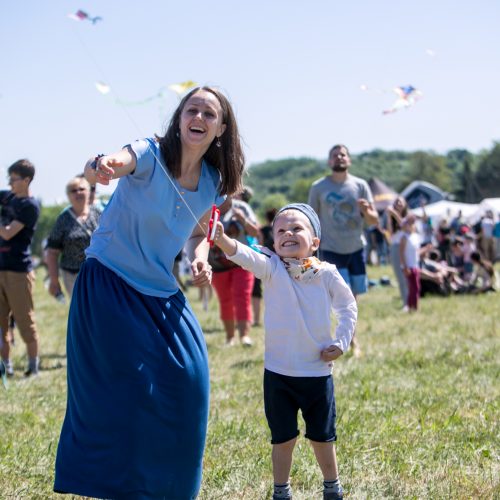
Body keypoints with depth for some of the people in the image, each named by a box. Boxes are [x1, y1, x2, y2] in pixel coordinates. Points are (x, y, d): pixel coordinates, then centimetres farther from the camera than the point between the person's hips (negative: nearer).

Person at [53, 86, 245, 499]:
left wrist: (199, 259, -3)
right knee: (124, 388, -9)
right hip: (109, 283, -6)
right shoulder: (151, 155, -17)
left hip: (160, 292, 6)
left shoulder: (214, 184, 1)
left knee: (187, 378, -1)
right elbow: (119, 162, -41)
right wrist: (101, 167, -65)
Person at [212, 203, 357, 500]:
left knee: (322, 436, 15)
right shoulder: (272, 269, -9)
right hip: (278, 372, -1)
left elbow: (348, 306, 9)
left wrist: (342, 342, -3)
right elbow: (244, 256, -29)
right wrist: (222, 239, -48)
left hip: (318, 372, 1)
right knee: (283, 438, 9)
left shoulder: (327, 274, -6)